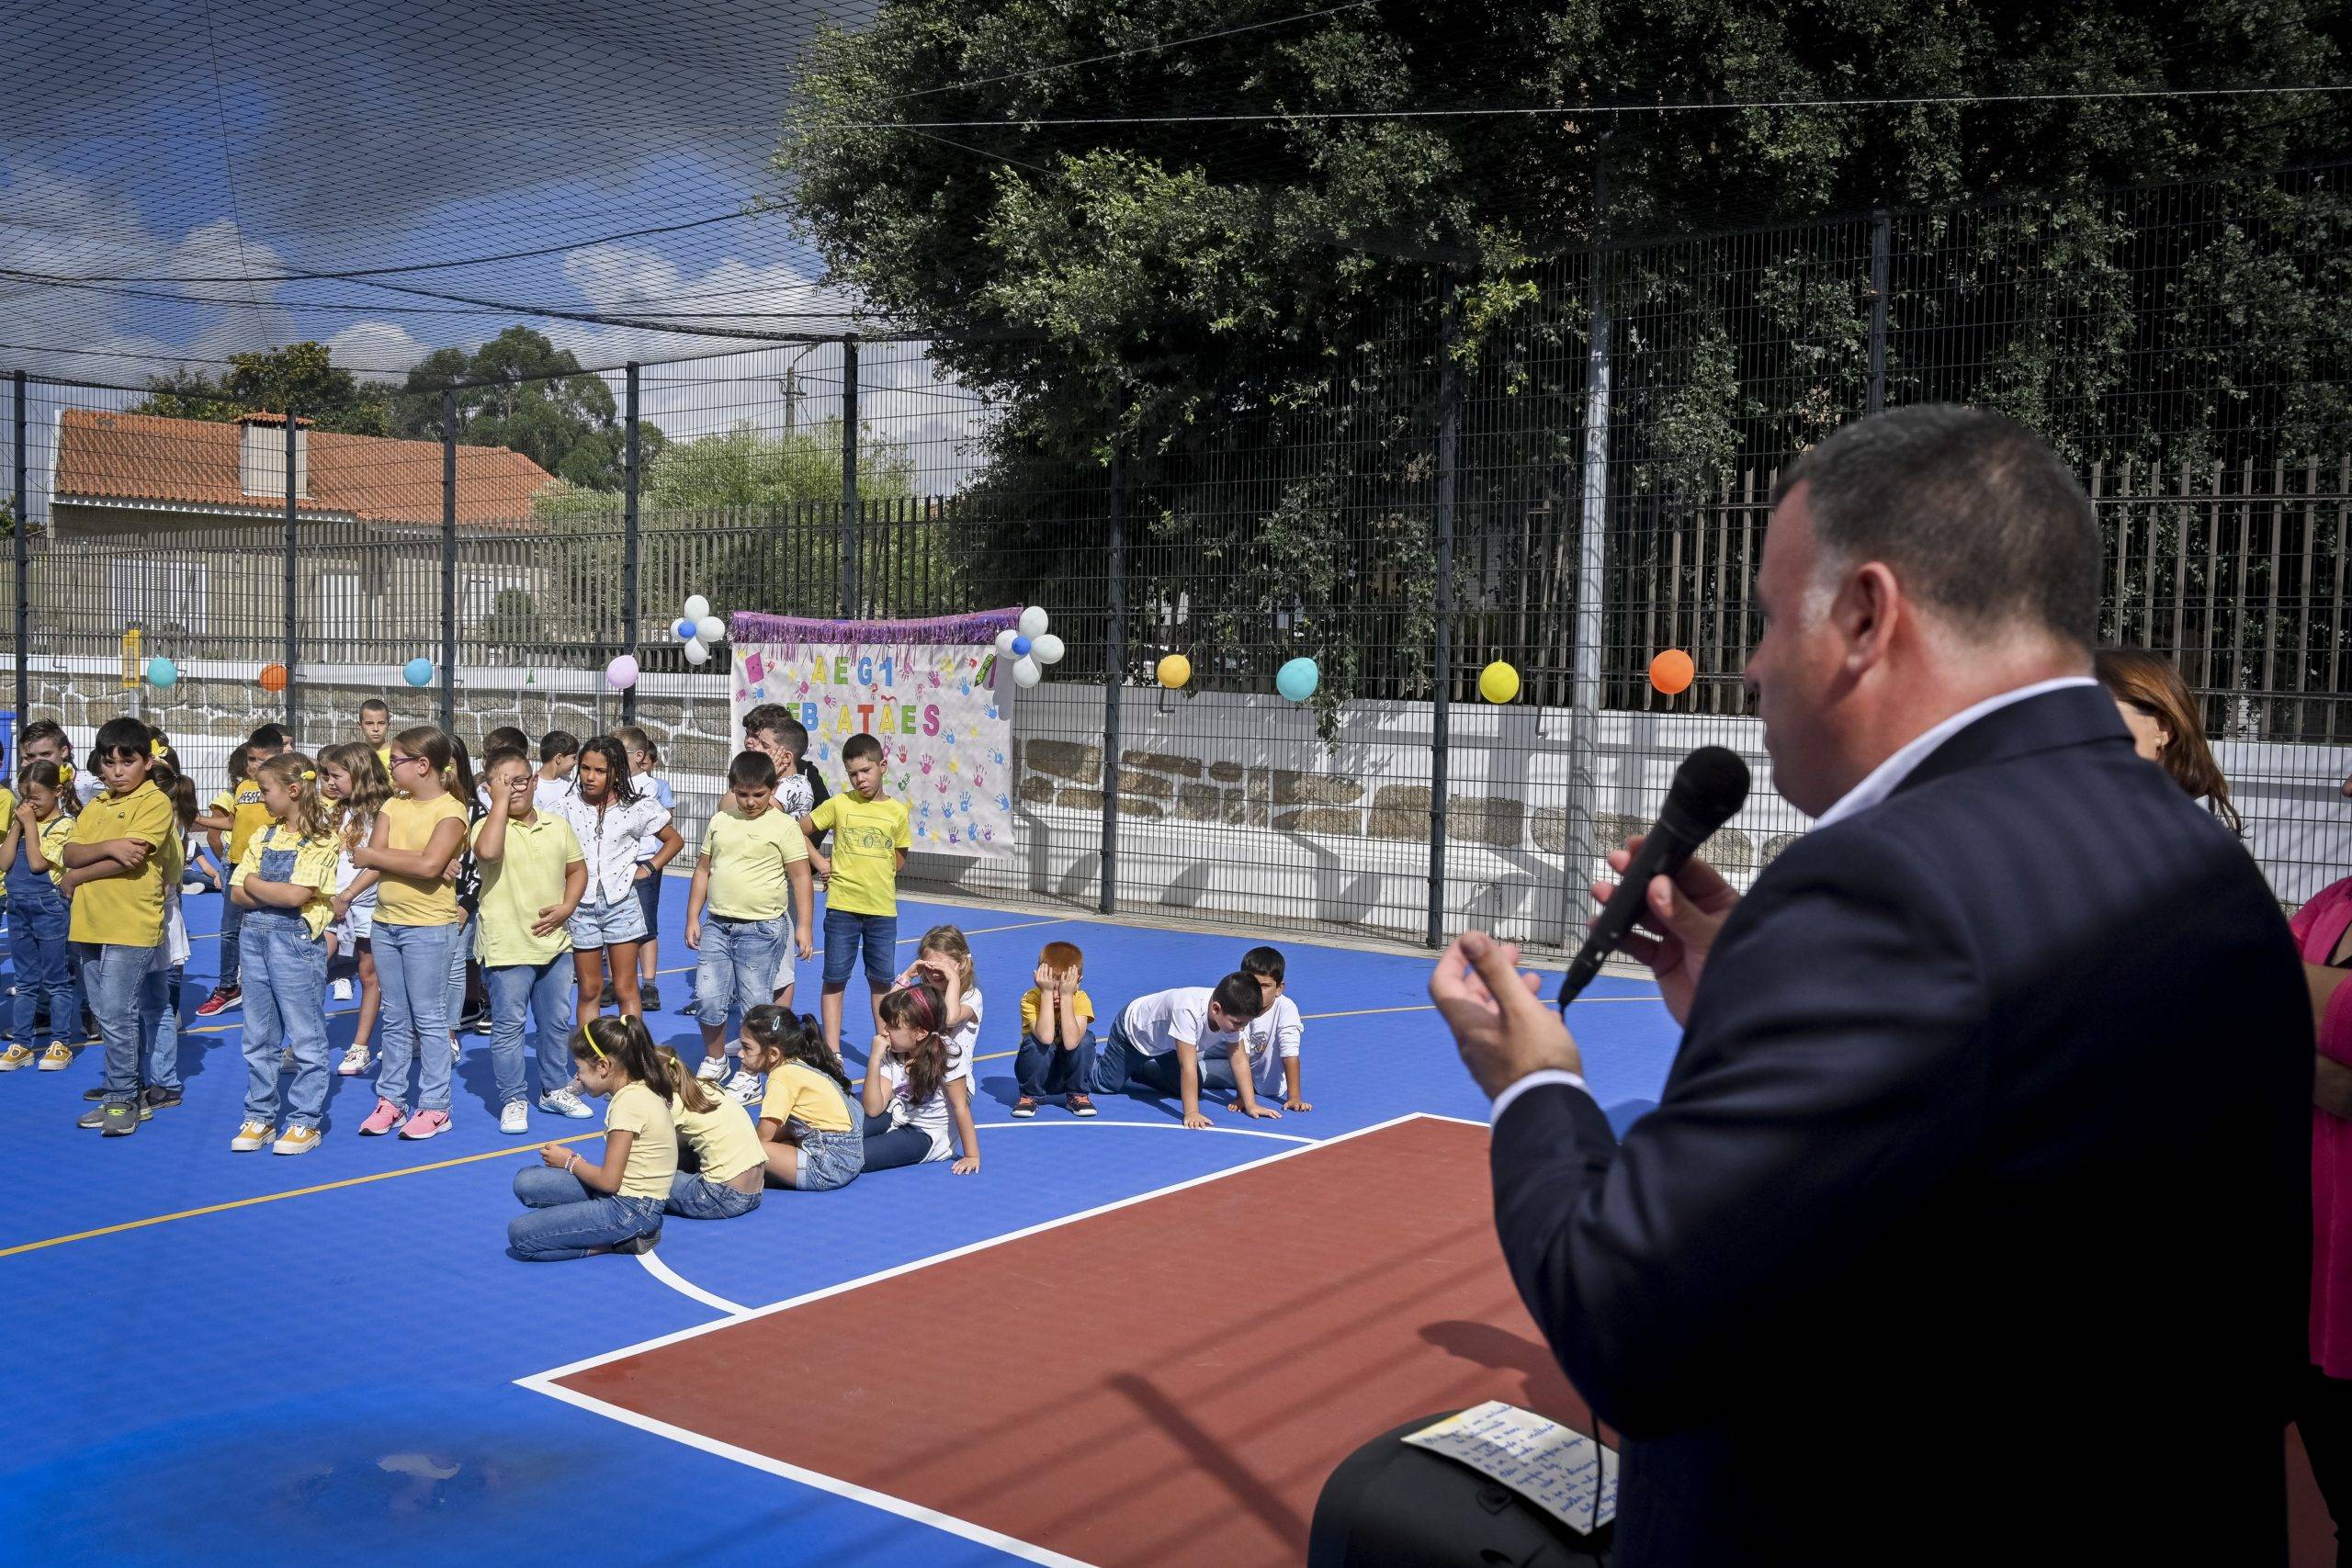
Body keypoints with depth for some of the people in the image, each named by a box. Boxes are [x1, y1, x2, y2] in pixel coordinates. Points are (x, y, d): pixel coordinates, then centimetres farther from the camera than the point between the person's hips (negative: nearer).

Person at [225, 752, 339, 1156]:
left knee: (306, 1036, 1)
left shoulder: (321, 840, -10)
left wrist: (255, 884, -6)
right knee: (258, 1037, 13)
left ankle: (304, 1121, 8)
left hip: (297, 941, -7)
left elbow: (296, 895, -20)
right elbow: (237, 892, 5)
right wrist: (278, 894, -10)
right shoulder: (264, 836, 11)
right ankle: (259, 1117, 22)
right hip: (256, 938, 7)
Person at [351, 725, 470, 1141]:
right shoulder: (393, 805, 8)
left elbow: (429, 864, -25)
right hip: (386, 922, 7)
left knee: (429, 1020, 1)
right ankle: (390, 1098, 23)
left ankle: (434, 1106, 8)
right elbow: (371, 854, -4)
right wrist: (415, 863, -18)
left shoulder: (450, 810, -12)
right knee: (394, 1020, 15)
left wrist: (375, 856, -13)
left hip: (428, 927, -7)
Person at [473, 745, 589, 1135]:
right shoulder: (488, 826, -10)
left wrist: (566, 906, -3)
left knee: (557, 1022, 16)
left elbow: (577, 869, 14)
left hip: (555, 943, 5)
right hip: (507, 948, -5)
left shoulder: (557, 825, 5)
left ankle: (555, 1088, 32)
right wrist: (500, 801, -26)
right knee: (508, 1026, 3)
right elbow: (488, 852, -34)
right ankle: (514, 1099, 16)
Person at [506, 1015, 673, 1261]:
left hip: (629, 1208, -10)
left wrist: (570, 1162, 0)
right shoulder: (641, 1091, 9)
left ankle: (620, 1242, -4)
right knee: (525, 1182, 4)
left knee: (519, 1236, -12)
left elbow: (609, 1181, -17)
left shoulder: (628, 1103, -20)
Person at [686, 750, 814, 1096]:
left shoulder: (783, 827, -5)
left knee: (754, 1003, 2)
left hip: (761, 928, -4)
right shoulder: (720, 821, 8)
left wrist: (805, 927, -8)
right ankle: (715, 1061, 27)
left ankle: (749, 1075, 16)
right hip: (717, 924, 4)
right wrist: (693, 918, 10)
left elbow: (800, 877, -4)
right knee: (708, 997, 4)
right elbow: (703, 869, 14)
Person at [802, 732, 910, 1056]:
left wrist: (874, 874, 0)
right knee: (835, 978, 4)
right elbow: (800, 831, 7)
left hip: (882, 908, 1)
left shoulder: (897, 811, 2)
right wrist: (819, 862, -1)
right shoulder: (839, 804, -1)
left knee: (882, 980, 9)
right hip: (842, 906, -1)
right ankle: (832, 1051, 10)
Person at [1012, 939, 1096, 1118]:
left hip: (1070, 1073, 1)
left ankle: (1077, 1094, -5)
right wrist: (1046, 993, -37)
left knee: (1085, 1039, -27)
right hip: (1037, 1074, -1)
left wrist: (1066, 996, -36)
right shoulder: (1031, 999, -21)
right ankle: (1030, 1096, -8)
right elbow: (1046, 1037, -40)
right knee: (1036, 1041, -31)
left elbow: (1071, 1042, -36)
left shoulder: (1081, 1000, -18)